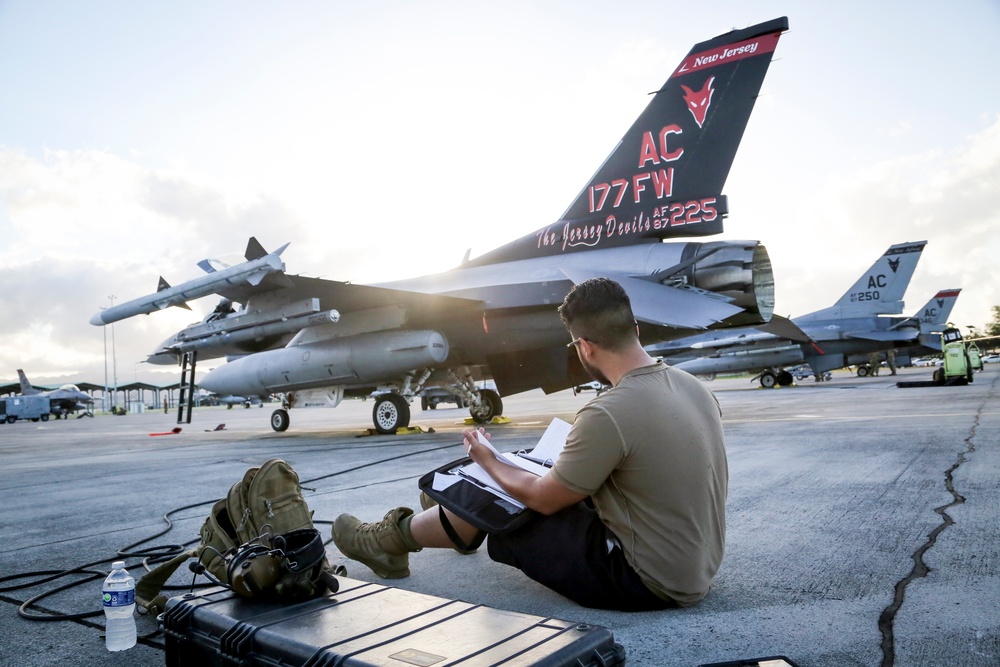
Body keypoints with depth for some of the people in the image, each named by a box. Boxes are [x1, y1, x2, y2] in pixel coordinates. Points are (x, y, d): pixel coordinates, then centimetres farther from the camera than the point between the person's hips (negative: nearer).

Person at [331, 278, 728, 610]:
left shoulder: (607, 414, -28)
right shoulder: (694, 386, -3)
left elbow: (544, 499, -13)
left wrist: (487, 461, 4)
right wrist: (582, 456, 23)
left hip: (650, 582, -7)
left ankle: (395, 538, 31)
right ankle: (451, 515, 49)